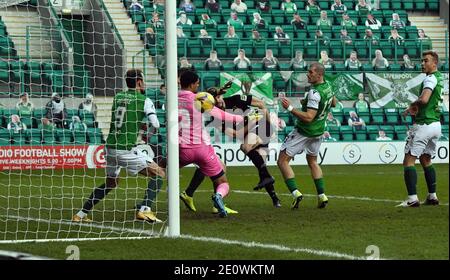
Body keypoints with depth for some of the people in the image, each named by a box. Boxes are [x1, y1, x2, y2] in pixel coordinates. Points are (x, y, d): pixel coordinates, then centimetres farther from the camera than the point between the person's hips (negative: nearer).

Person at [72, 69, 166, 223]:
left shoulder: (118, 97, 12)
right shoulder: (144, 100, -4)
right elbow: (156, 125, -10)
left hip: (110, 147, 6)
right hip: (126, 149, -6)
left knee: (111, 182, 27)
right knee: (159, 173, 3)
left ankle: (81, 214, 25)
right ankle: (144, 210, -10)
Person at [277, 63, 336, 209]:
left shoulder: (315, 93, -27)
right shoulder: (327, 86, 0)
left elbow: (308, 117, -31)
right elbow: (333, 103, 20)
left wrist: (290, 108, -32)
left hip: (303, 132, -9)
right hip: (318, 131, 9)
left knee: (282, 161, -2)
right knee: (312, 162, 26)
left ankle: (295, 193, -13)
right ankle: (322, 196, 20)